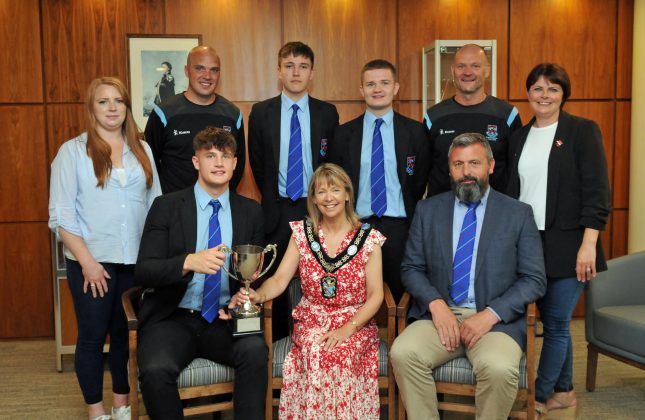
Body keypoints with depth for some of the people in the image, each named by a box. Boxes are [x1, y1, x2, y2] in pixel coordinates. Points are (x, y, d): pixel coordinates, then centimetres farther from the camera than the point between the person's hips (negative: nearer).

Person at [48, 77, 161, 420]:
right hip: (92, 263, -3)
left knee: (127, 334, 12)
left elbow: (155, 205, 9)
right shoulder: (72, 151, -2)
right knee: (92, 336, 5)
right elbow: (61, 215, -6)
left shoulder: (142, 150, 9)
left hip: (136, 261, 3)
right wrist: (87, 261, -13)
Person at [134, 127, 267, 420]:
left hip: (224, 321, 1)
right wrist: (189, 262, -27)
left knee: (255, 350, -30)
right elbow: (143, 272, -7)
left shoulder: (250, 211, 8)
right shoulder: (167, 206, 0)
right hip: (173, 319, -1)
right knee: (156, 371, -30)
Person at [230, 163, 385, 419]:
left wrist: (348, 328, -17)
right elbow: (279, 279, 1)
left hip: (356, 322, -1)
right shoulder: (302, 233, 5)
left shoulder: (369, 238, -1)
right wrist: (258, 295, -22)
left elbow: (375, 295, -3)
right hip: (311, 320, 1)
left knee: (340, 354, -32)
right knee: (315, 353, -30)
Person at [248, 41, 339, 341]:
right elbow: (257, 164, 9)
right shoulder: (261, 113, 3)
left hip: (316, 209, 0)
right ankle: (278, 345, 20)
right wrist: (272, 201, 8)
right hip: (277, 211, 0)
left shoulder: (327, 113, 3)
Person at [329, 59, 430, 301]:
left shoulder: (415, 131, 3)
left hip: (399, 227, 0)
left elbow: (420, 181, 8)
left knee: (401, 296, 5)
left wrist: (411, 218, 5)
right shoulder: (344, 134, 6)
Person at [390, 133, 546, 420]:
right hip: (439, 314, 2)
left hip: (496, 320, -1)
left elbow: (534, 280, 1)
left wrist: (491, 314, -13)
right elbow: (411, 268, 9)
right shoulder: (428, 210, 10)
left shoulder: (518, 214, 4)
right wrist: (436, 303, -11)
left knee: (499, 368, -32)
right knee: (403, 353, -27)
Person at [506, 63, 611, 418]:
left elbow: (596, 191, -9)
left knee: (556, 323, 0)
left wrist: (589, 244, -16)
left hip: (565, 245, -4)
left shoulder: (583, 131, -3)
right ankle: (563, 391, 28)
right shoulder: (519, 136, 11)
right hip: (527, 243, 4)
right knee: (552, 320, 13)